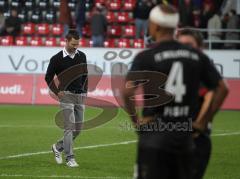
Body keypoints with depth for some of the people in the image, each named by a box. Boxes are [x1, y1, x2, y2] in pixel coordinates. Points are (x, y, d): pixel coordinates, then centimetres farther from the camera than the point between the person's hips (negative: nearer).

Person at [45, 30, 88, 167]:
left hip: (80, 96, 5)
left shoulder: (82, 56, 8)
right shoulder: (57, 58, -6)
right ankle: (70, 158, -9)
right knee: (70, 127, -12)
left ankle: (58, 147, 27)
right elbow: (48, 77, 1)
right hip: (67, 95, -5)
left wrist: (85, 90, 10)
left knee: (78, 129, 7)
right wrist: (57, 92, -7)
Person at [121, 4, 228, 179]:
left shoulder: (146, 57, -7)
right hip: (184, 136, 4)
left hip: (155, 134, -4)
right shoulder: (197, 56, 7)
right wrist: (203, 121, 13)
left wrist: (135, 119, -4)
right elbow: (222, 89, 9)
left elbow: (127, 91, -18)